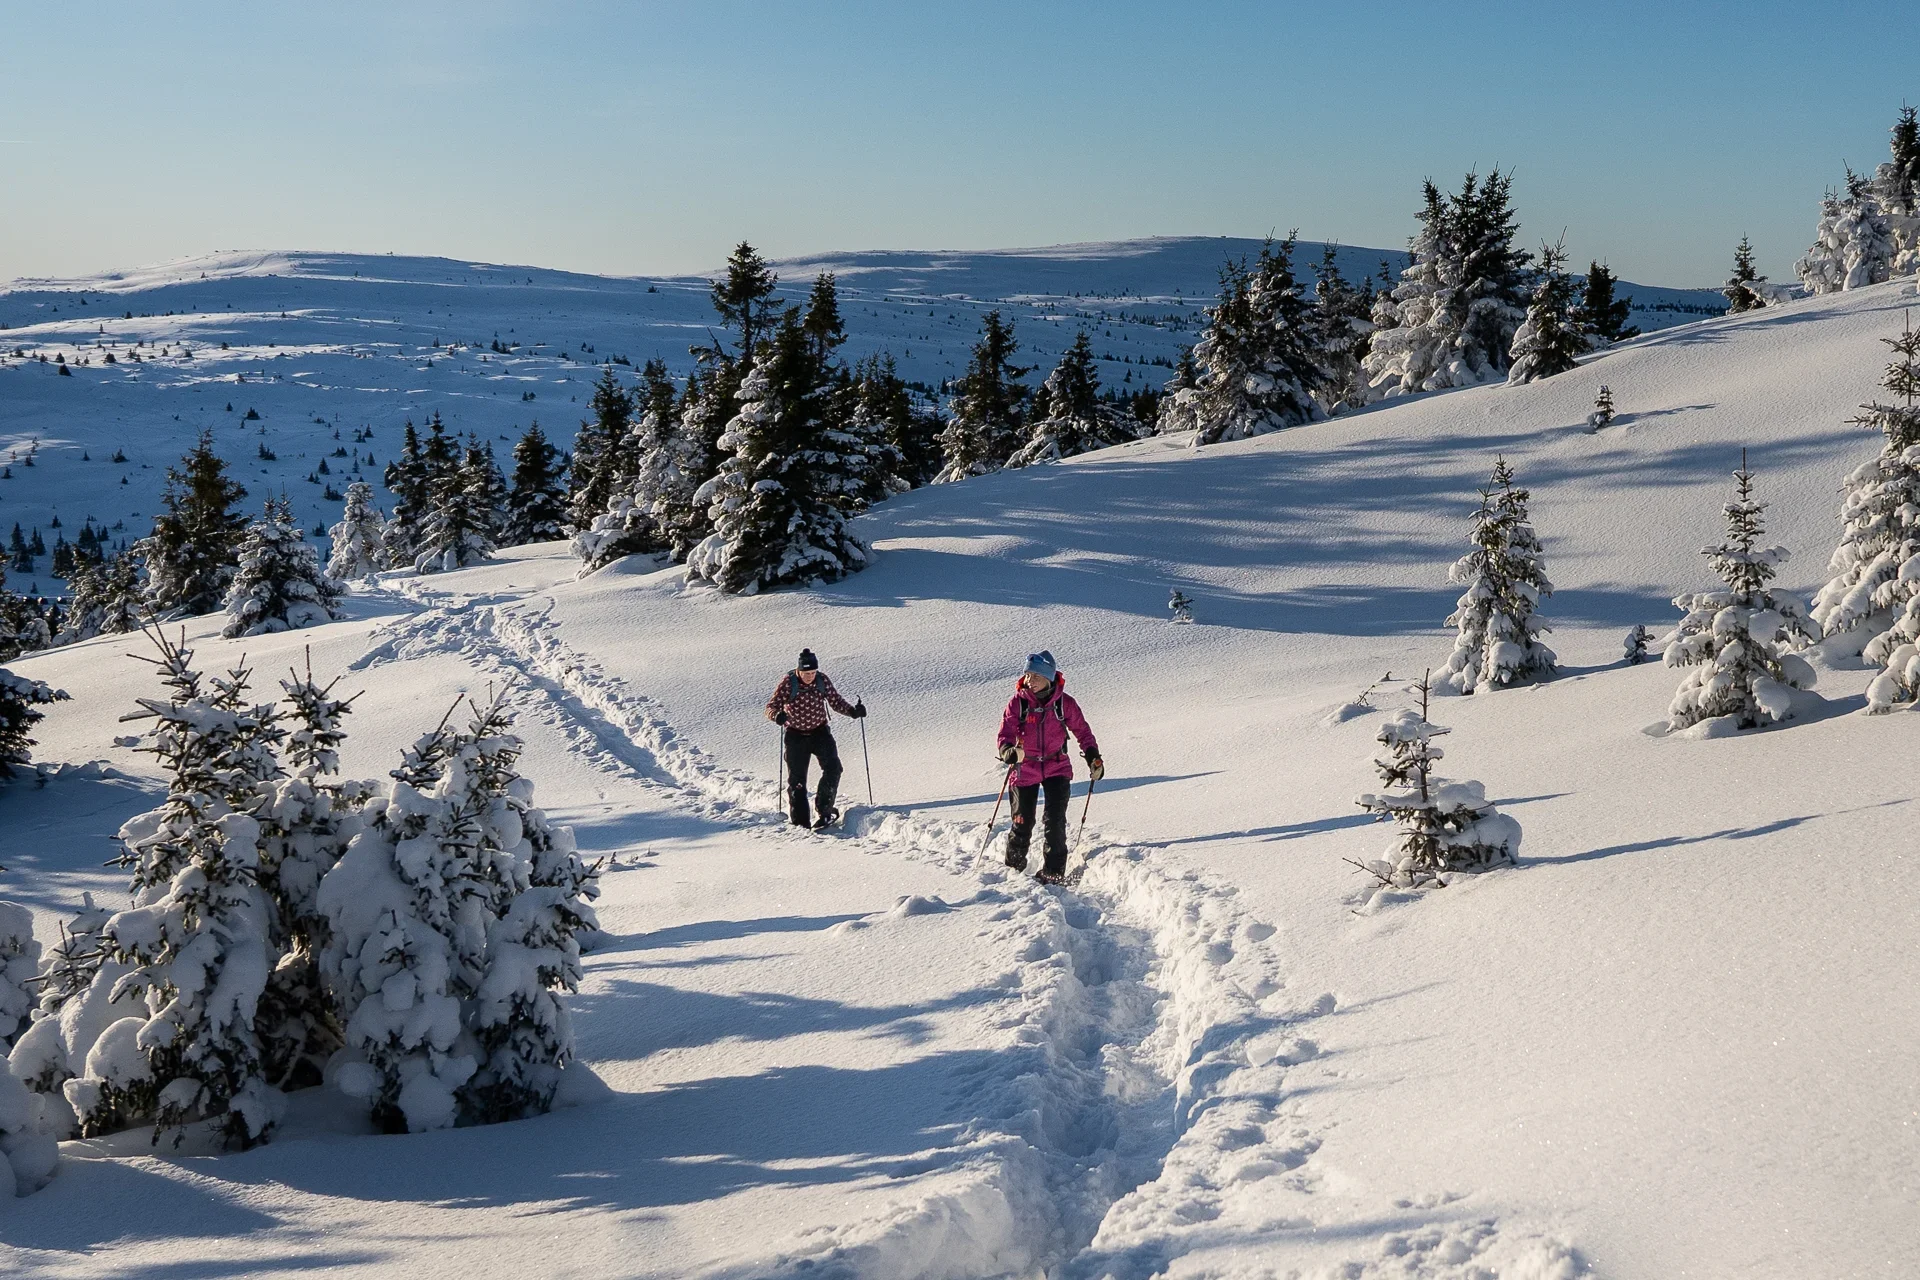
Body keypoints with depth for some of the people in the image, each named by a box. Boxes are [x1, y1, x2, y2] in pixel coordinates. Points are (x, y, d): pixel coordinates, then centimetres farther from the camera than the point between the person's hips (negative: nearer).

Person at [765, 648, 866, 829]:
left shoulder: (822, 680, -8)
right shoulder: (788, 682, -16)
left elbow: (836, 701, 0)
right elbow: (771, 706, -17)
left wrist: (852, 711, -18)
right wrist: (777, 715, -40)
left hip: (820, 731, 2)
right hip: (796, 735, -2)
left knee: (833, 767, -17)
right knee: (797, 778, 0)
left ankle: (823, 809, -9)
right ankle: (800, 822, 7)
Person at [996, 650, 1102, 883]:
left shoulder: (1064, 703, -6)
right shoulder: (1017, 703, -8)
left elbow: (1081, 730, 6)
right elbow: (1005, 733, -14)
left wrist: (1093, 756, -4)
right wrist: (1008, 751, -35)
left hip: (1057, 768, 0)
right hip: (1025, 769, 0)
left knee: (1055, 820, -11)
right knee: (1023, 822, 3)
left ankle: (1053, 872, -1)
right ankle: (1014, 868, 26)